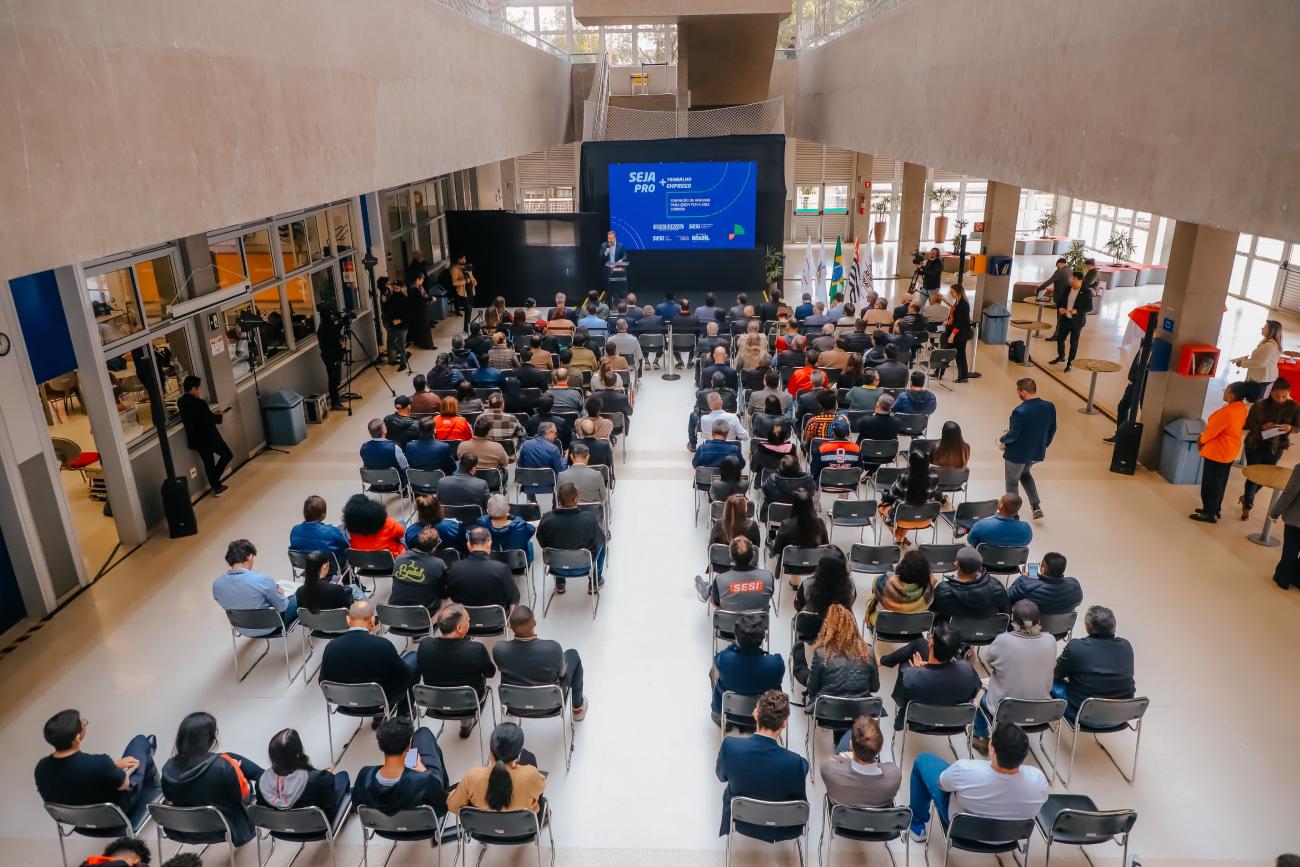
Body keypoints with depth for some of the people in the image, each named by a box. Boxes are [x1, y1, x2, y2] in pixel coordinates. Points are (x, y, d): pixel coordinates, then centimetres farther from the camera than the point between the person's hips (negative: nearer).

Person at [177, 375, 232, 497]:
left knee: (208, 463, 17)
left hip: (195, 439, 7)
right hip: (208, 437, -7)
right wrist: (221, 416, 0)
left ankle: (216, 487, 27)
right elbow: (211, 420, -20)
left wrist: (212, 413, 11)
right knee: (227, 455, 12)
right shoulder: (199, 403, -25)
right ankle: (216, 485, 10)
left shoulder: (181, 402, 0)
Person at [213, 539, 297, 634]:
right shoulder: (262, 580, -32)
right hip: (268, 627, -5)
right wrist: (279, 594, 8)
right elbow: (281, 607, -17)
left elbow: (226, 606, 4)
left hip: (243, 630, 5)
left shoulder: (217, 584, -17)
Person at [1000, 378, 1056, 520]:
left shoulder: (1020, 412, -30)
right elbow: (1052, 430, 3)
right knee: (1025, 473, 34)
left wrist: (1002, 439, -2)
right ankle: (1036, 506, 27)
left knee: (1012, 483, 16)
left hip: (1017, 454, -7)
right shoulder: (1050, 407, -10)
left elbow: (1012, 436, -24)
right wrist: (1043, 445, 18)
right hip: (1037, 453, 7)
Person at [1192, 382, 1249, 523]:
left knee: (1210, 483, 2)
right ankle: (1215, 509, 32)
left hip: (1217, 452, -9)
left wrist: (1201, 440, 0)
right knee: (1220, 482, 20)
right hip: (1229, 451, 9)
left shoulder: (1226, 412, -29)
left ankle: (1209, 514, 10)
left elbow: (1212, 430, -20)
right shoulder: (1243, 409, 1)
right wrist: (1204, 437, 8)